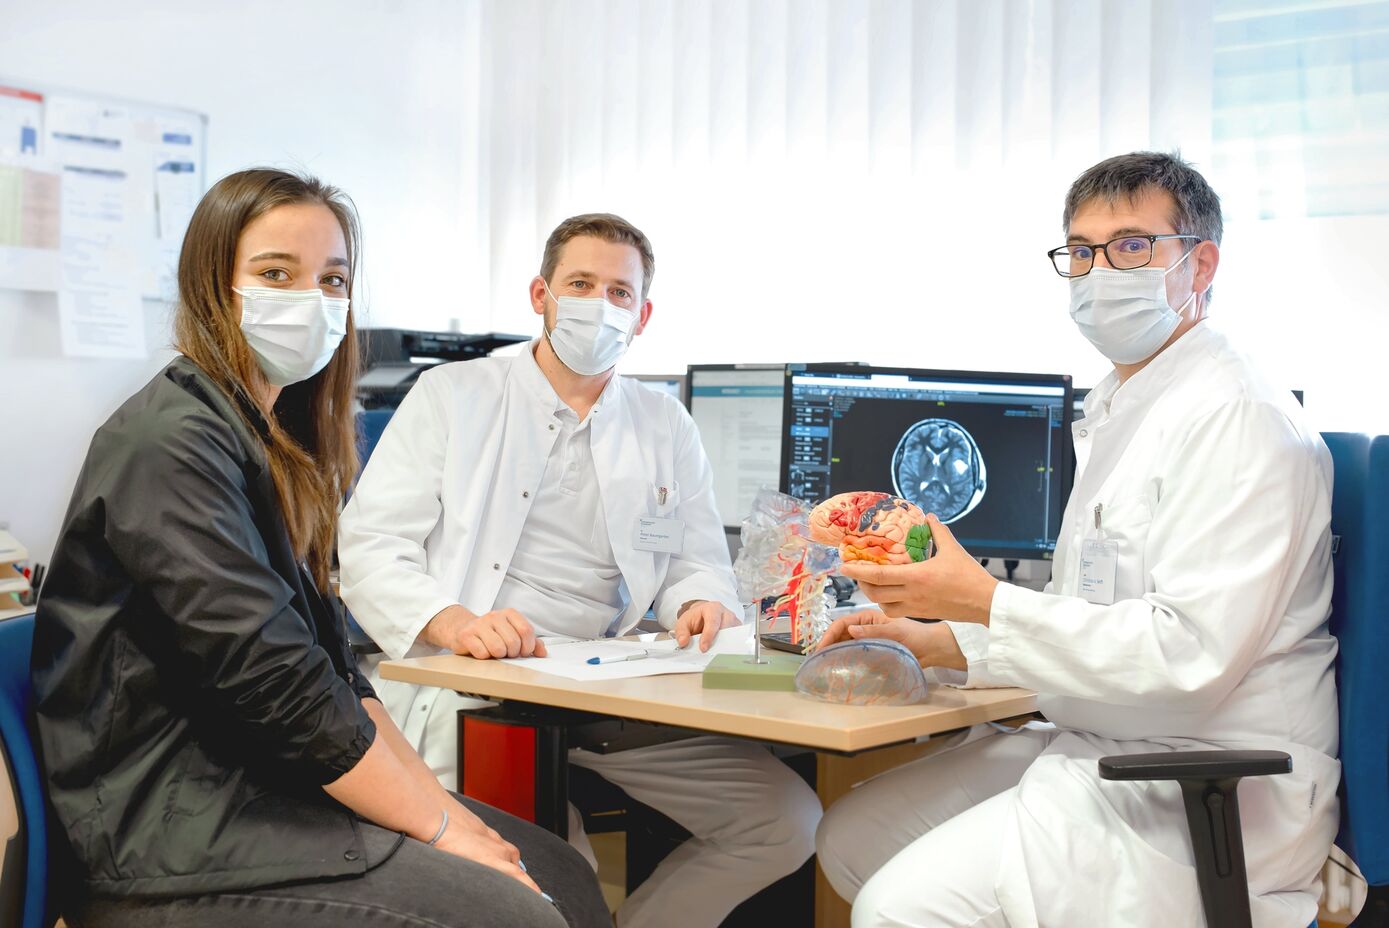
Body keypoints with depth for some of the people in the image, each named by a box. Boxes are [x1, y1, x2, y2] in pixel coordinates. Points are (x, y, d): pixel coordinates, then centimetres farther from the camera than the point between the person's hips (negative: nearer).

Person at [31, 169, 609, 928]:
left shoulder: (269, 438, 13)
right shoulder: (173, 442, -16)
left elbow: (328, 664, 11)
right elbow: (274, 682, -21)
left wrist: (438, 800, 2)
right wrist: (437, 827, -15)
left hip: (260, 788, 9)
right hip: (174, 837, -9)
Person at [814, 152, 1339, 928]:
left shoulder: (1239, 419, -15)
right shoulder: (1117, 412, 17)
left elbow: (1191, 651, -24)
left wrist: (983, 601, -21)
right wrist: (931, 641, 10)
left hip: (1207, 791, -10)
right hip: (1098, 750, 10)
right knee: (852, 837, 9)